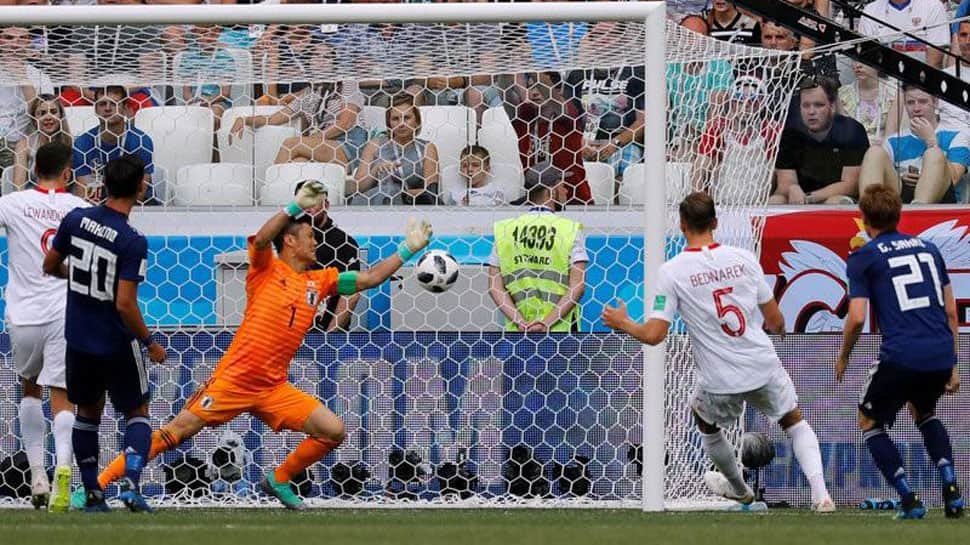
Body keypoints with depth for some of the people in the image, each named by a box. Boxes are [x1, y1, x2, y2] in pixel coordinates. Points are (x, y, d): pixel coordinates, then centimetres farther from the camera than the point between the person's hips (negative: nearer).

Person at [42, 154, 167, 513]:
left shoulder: (76, 219, -6)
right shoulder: (132, 242, -21)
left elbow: (50, 266, 8)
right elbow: (124, 304, -23)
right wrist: (150, 343, -9)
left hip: (79, 338, 4)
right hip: (116, 344, -4)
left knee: (88, 412, 20)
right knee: (137, 412, 12)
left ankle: (92, 494, 20)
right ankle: (131, 483, -8)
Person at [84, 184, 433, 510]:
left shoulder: (319, 281, 12)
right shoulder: (267, 270, -2)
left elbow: (369, 279, 16)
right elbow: (262, 238, -23)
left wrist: (408, 250, 13)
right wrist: (296, 206, -30)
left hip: (273, 388, 6)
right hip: (233, 381, -5)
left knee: (333, 431, -5)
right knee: (175, 434, -8)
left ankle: (279, 480, 14)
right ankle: (99, 484, -2)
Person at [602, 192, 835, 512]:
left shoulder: (671, 272, -10)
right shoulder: (743, 259, -1)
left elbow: (654, 335, -12)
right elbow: (776, 321, 4)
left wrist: (622, 323, 8)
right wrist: (777, 329, 29)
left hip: (721, 382, -1)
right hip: (764, 368, 1)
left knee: (704, 419, 32)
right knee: (795, 422, 24)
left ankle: (738, 489, 50)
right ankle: (820, 494, 5)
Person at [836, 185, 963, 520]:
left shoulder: (862, 259, 3)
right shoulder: (928, 249, 19)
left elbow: (857, 318, -6)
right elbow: (951, 311, 19)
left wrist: (843, 358, 12)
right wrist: (952, 366, 25)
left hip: (901, 356, -5)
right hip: (941, 354, 5)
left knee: (870, 423, 18)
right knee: (924, 414, 33)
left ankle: (910, 501, 2)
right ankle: (951, 489, 12)